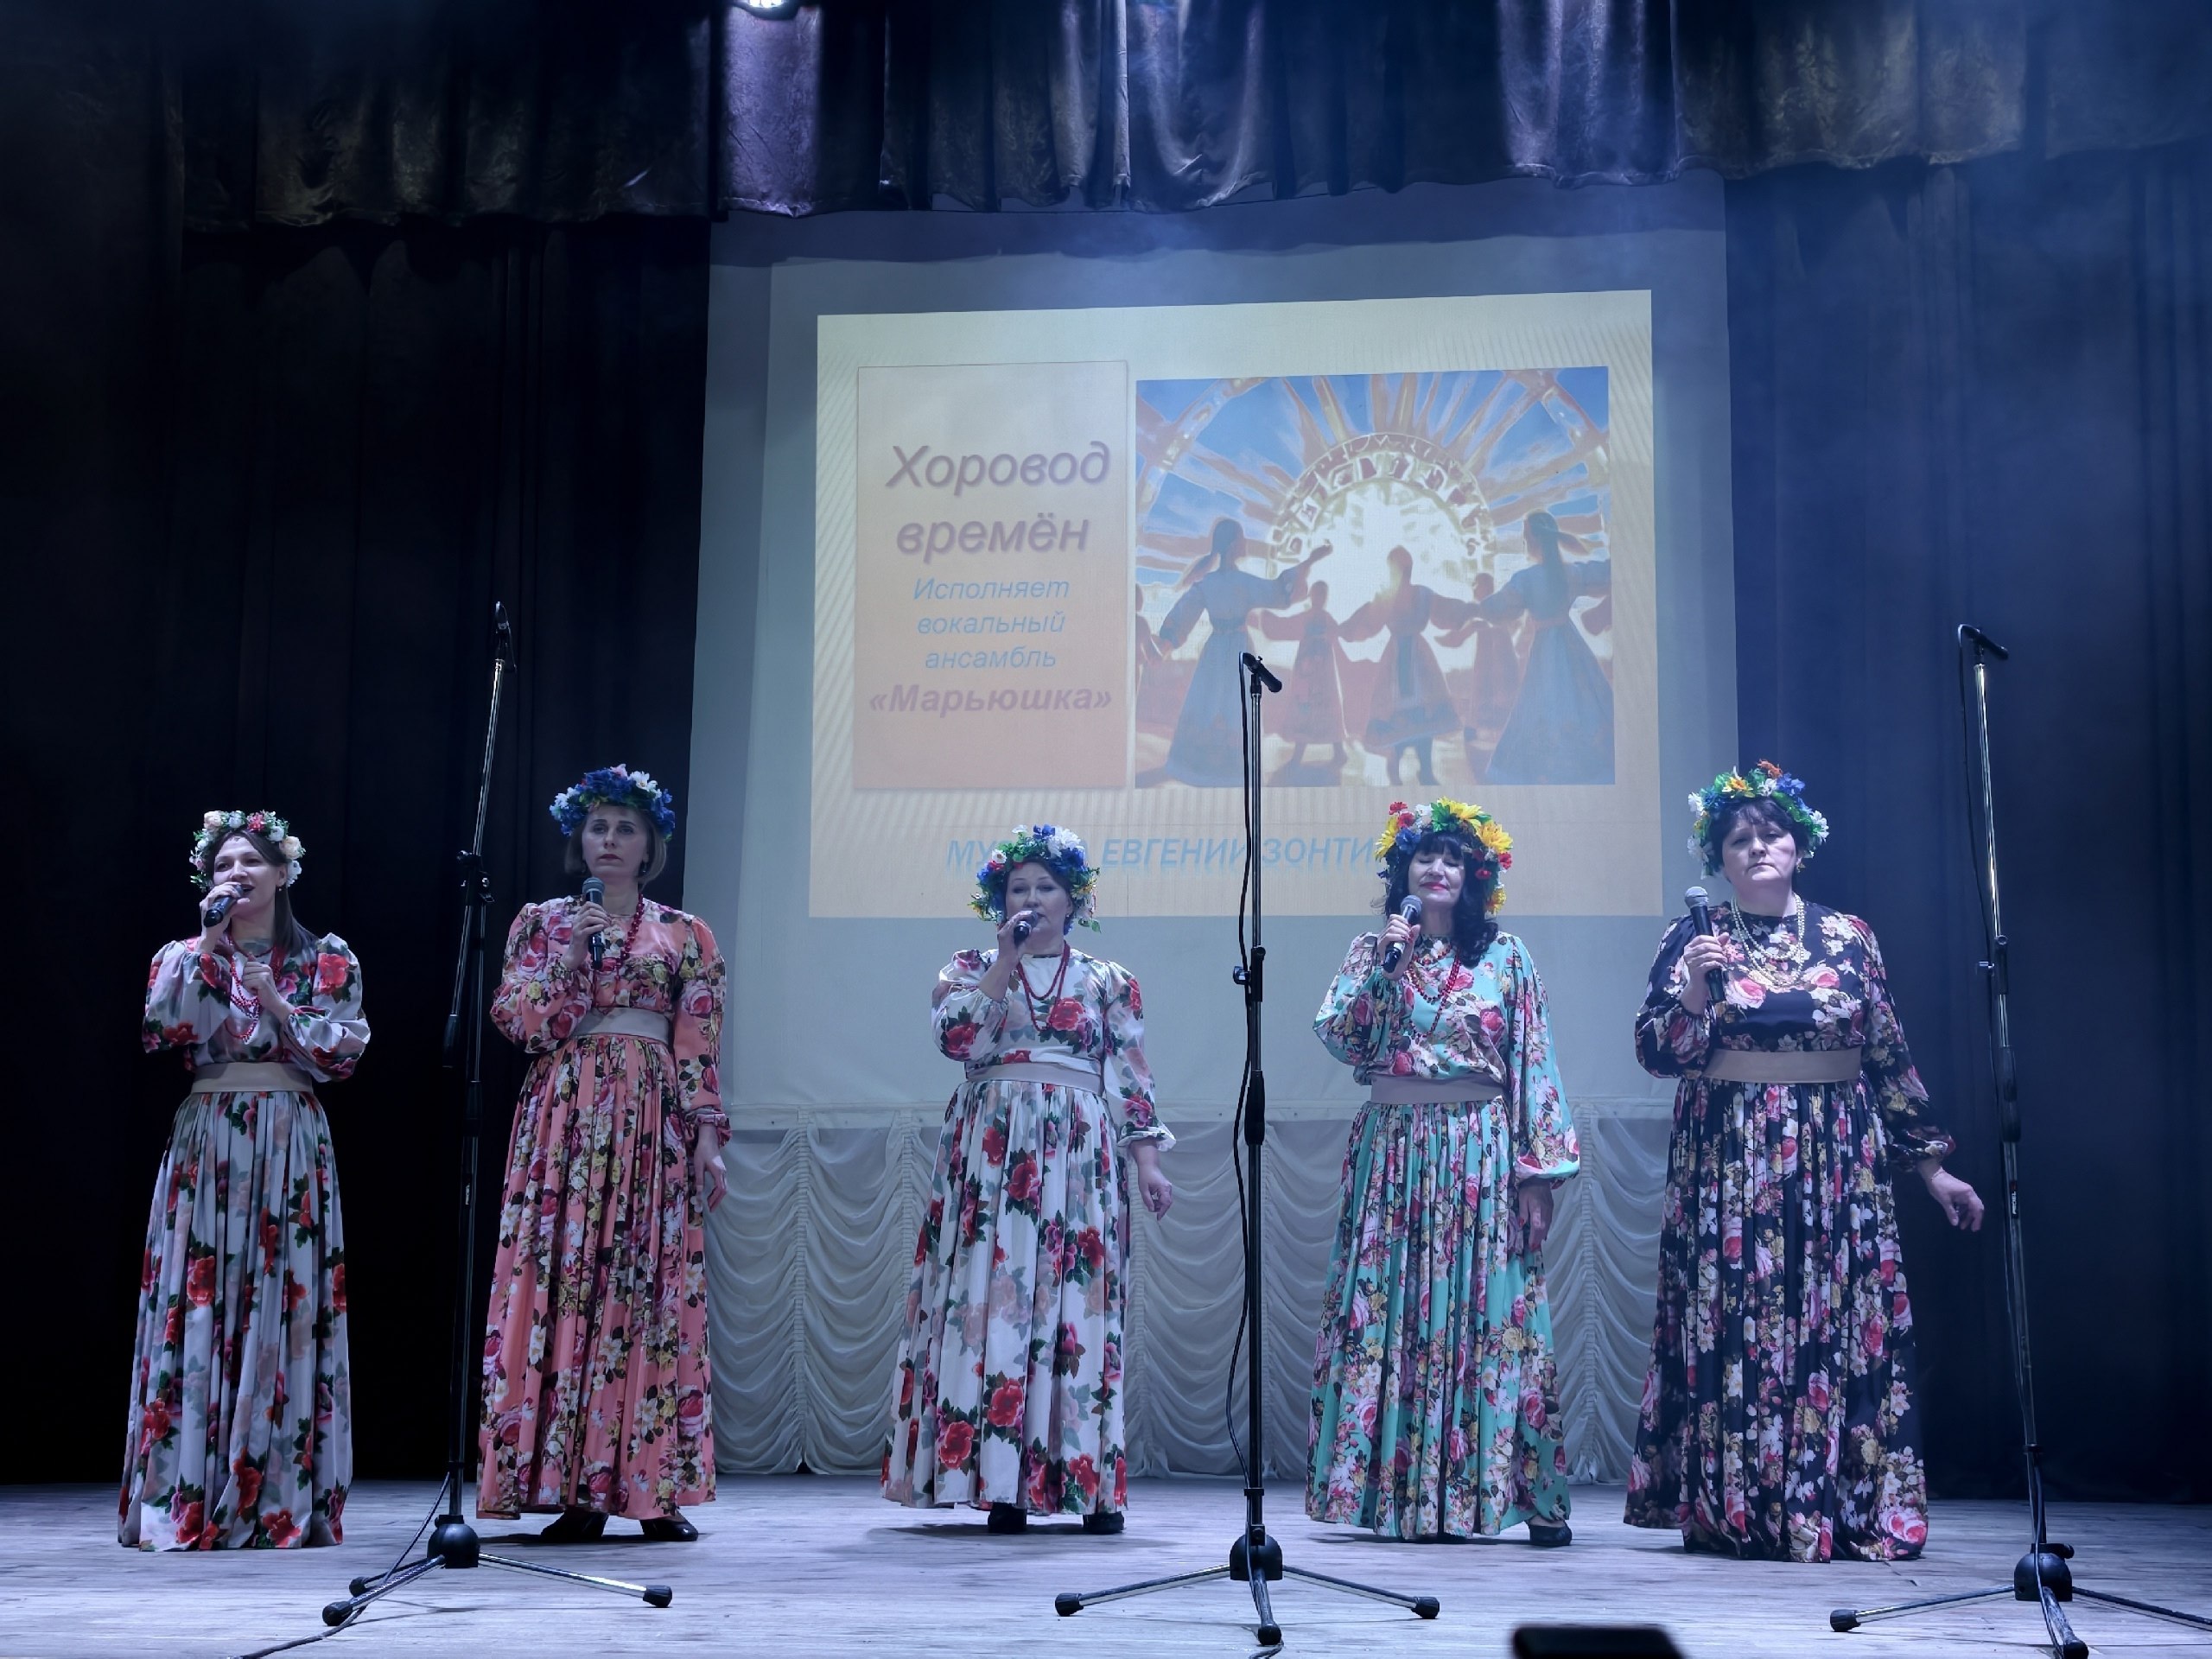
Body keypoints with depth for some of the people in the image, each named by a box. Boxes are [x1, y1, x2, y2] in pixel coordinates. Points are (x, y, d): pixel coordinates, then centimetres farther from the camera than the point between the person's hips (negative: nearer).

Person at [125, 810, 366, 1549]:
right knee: (198, 1307, -6)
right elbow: (164, 1027, -8)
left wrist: (276, 1001, -10)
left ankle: (284, 1498, -1)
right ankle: (190, 1496, -4)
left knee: (286, 1307, -4)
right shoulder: (184, 956, 11)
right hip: (206, 1141, 1)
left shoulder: (326, 959, 9)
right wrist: (207, 941, -9)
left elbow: (344, 1052, 0)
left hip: (291, 1146, -1)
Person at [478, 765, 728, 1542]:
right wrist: (567, 954, -8)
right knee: (563, 1281, -7)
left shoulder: (684, 935, 11)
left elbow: (700, 1048, 5)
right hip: (567, 1120, 0)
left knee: (653, 1286, -3)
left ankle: (657, 1488, 0)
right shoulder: (543, 921, 12)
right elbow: (519, 1023, 2)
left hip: (653, 1124, 0)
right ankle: (573, 1489, -4)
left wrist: (708, 1136, -4)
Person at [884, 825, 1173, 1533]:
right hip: (992, 1153, 0)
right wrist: (1006, 961, -7)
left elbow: (1129, 1078, 8)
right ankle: (999, 1482, -6)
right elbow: (955, 1036, -8)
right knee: (992, 1300, -7)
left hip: (1079, 1157, 0)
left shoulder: (1108, 981, 12)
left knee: (1077, 1308, -4)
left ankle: (1090, 1483, -1)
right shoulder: (971, 969, 12)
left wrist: (1148, 1159, -1)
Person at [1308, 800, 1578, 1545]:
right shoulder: (1373, 950, 9)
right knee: (1389, 1311, 1)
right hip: (1394, 1151, 2)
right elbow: (1338, 1038, -2)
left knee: (1490, 1313, -3)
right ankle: (1392, 1488, 8)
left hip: (1482, 1151, -2)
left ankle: (1532, 1495, 2)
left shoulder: (1505, 955, 4)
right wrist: (1383, 966, -11)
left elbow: (1533, 1066, 1)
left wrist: (1539, 1172, -5)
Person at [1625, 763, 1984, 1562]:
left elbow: (1889, 1057, 10)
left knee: (1846, 1323, -1)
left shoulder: (1848, 937, 8)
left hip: (1837, 1157, 2)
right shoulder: (1693, 940, 4)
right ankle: (1737, 1511, 4)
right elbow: (1657, 1052, -3)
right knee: (1735, 1325, -3)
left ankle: (1847, 1507, 6)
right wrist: (1695, 989, -20)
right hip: (1731, 1159, -1)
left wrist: (1931, 1164, 9)